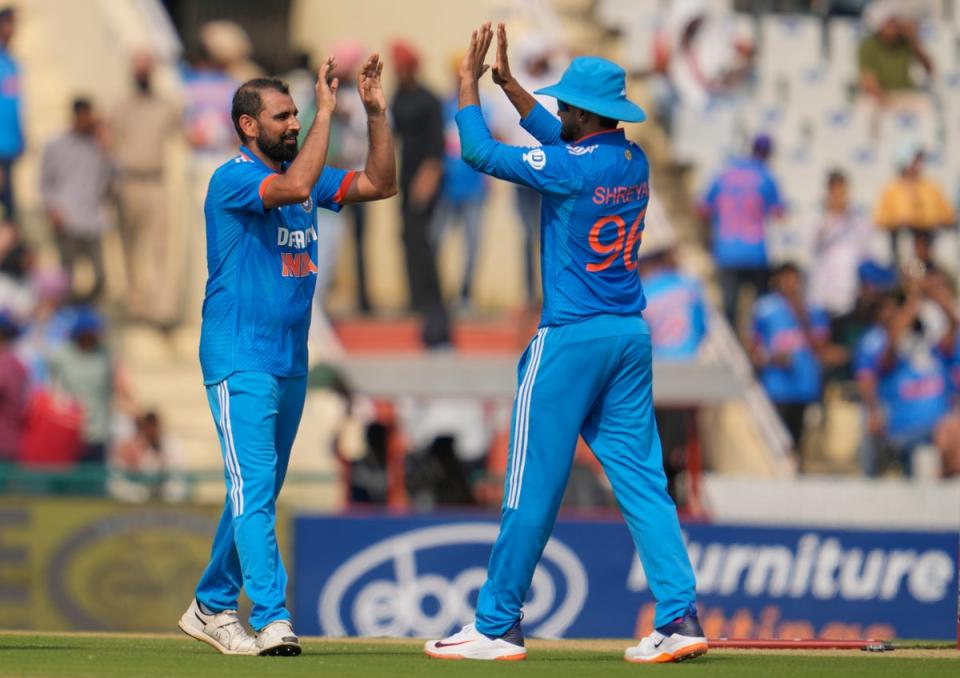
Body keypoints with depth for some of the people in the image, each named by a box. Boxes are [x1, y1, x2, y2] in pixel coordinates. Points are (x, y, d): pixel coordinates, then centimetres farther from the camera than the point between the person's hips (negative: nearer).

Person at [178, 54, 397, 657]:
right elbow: (296, 187, -30)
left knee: (259, 492, 14)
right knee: (253, 489, -14)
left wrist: (377, 113, -1)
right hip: (240, 362, -8)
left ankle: (212, 607, 24)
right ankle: (272, 621, -21)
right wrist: (328, 111, -26)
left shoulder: (305, 175, 12)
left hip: (291, 361, 8)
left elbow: (381, 184, 10)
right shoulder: (232, 181, -12)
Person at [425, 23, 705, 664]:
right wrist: (507, 81, 26)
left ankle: (497, 626, 6)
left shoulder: (573, 169, -15)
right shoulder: (635, 161, 7)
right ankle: (681, 617, -4)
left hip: (572, 338, -7)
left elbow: (480, 152, -9)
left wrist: (469, 81, 4)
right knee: (642, 479, 5)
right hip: (631, 336, 7)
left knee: (534, 485, 0)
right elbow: (558, 136, 25)